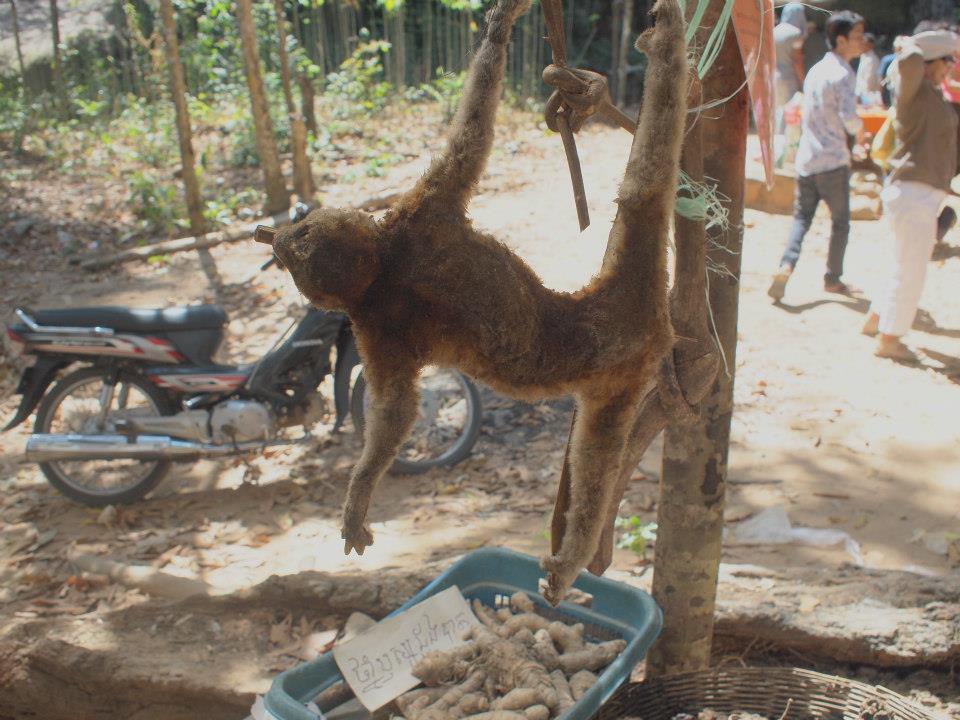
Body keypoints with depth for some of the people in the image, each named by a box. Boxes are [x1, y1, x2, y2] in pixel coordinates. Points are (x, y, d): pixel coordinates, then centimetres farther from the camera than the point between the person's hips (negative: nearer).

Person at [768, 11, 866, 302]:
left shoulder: (815, 70, 12)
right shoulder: (843, 73, -12)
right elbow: (848, 118, -21)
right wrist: (860, 127, 0)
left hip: (806, 157, 6)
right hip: (833, 160, -6)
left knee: (802, 217, 10)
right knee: (840, 221, 8)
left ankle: (786, 265, -13)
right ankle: (832, 279, 15)